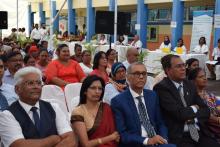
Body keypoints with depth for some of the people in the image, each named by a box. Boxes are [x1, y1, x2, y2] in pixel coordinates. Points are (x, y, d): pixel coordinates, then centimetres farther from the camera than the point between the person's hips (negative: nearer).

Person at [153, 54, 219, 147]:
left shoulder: (190, 85, 14)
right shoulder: (161, 88, -7)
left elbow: (206, 111, 12)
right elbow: (179, 113, -16)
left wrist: (193, 117, -7)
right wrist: (194, 109, 3)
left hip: (199, 132, 5)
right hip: (179, 136, -5)